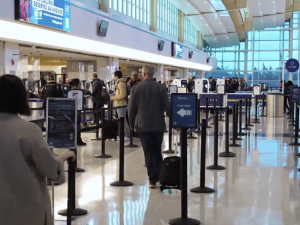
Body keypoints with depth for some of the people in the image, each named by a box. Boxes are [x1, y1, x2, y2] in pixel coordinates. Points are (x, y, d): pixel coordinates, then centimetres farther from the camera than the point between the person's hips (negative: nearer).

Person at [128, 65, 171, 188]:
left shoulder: (136, 89, -4)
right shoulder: (161, 88, -4)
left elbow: (131, 108, -1)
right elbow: (167, 106, -7)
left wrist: (132, 124, 11)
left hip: (143, 125, -1)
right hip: (158, 125, 1)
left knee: (148, 152, 3)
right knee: (157, 151, 16)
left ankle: (152, 180, 2)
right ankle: (159, 176, 18)